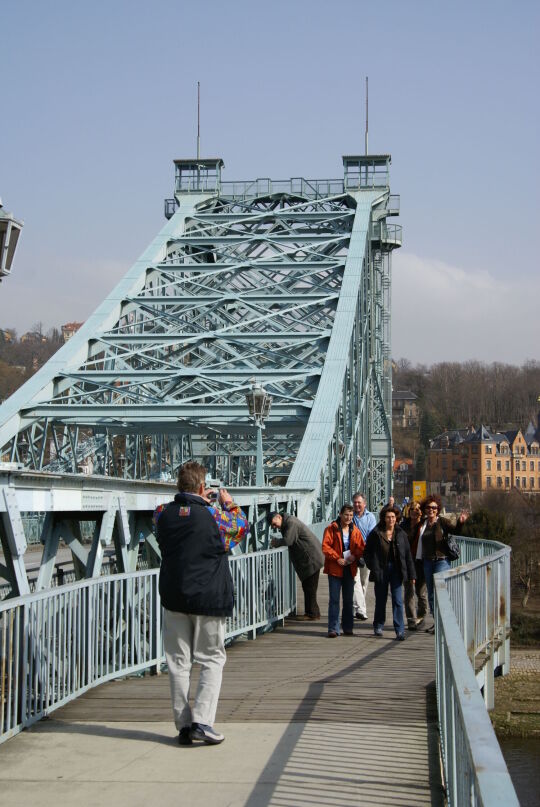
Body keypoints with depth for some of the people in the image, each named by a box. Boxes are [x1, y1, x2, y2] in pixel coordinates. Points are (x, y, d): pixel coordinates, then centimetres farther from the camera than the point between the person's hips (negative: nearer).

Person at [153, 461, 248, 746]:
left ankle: (183, 725, 10)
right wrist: (228, 503, 23)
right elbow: (241, 526, 7)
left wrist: (199, 502, 24)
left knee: (178, 662, 9)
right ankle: (202, 721, -6)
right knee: (212, 659, 7)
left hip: (173, 597, 3)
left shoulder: (163, 514, -2)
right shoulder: (213, 515, -11)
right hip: (209, 598, -3)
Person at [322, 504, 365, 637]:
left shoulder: (355, 530, 7)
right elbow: (325, 546, -11)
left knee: (348, 600, 11)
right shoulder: (331, 529, -5)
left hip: (350, 568, 4)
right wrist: (337, 558, -18)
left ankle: (348, 627, 20)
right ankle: (333, 629, -2)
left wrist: (355, 556, -11)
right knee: (334, 599, -5)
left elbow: (361, 547, 9)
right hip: (335, 568, -4)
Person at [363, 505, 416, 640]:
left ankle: (400, 630, -5)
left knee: (398, 601, -6)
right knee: (381, 600, 11)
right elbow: (367, 552, 4)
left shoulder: (401, 534, 4)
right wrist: (373, 568, -7)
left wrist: (411, 574, 3)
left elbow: (407, 554, 6)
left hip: (396, 570, 1)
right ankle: (378, 626, 29)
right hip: (381, 570, 0)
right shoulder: (375, 534, -2)